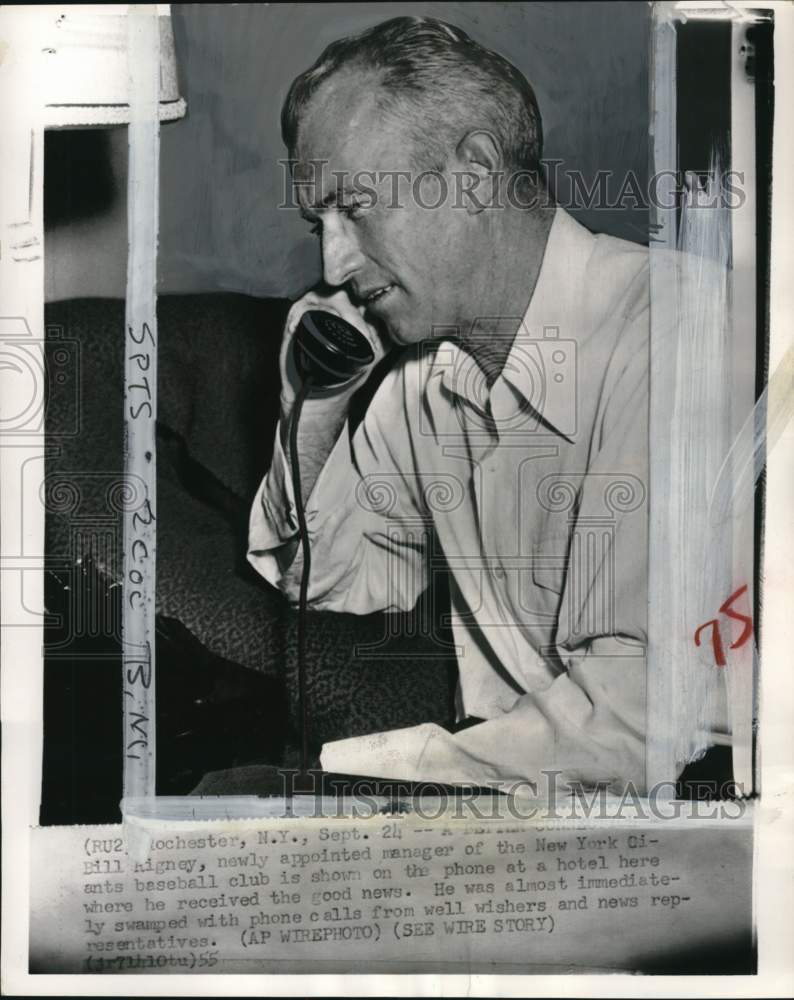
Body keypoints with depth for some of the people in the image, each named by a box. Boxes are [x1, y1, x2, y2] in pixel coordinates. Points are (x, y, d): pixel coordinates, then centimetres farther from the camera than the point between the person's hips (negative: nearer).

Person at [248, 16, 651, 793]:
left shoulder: (644, 340, -21)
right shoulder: (421, 364, 4)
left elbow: (632, 719, -26)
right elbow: (331, 591, 11)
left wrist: (326, 768, -19)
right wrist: (311, 415, -5)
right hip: (492, 766, 6)